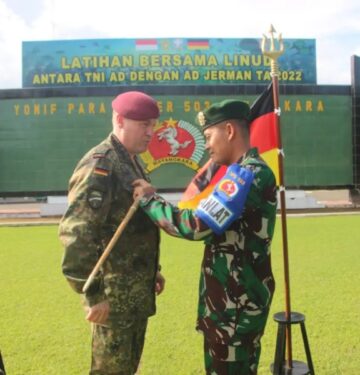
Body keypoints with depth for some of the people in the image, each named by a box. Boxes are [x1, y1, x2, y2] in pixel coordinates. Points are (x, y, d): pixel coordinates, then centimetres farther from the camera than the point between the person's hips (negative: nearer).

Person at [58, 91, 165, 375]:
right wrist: (93, 294, -23)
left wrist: (153, 270, 20)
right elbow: (75, 234, -25)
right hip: (113, 295, -9)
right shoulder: (99, 166, -19)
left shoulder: (131, 162, 12)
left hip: (137, 292, 9)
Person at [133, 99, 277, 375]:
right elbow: (214, 226, 12)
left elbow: (197, 226, -27)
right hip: (235, 296, 10)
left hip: (237, 301, -10)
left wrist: (149, 200, -14)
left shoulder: (249, 174, -22)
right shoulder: (245, 172, 12)